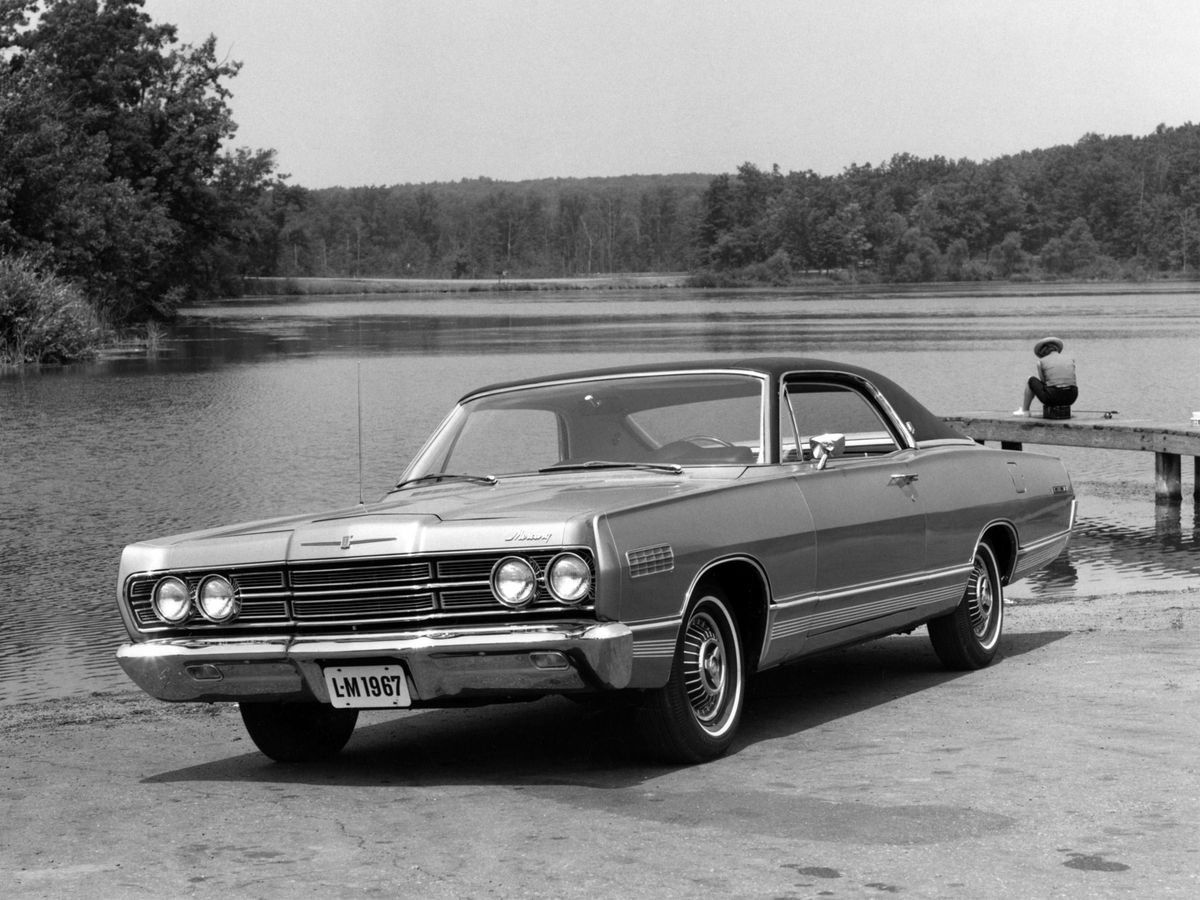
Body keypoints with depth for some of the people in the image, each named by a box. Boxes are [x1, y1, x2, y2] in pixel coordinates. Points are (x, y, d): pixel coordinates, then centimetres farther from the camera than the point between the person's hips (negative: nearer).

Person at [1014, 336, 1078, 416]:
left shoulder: (1041, 361, 5)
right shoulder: (1070, 361, 15)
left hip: (1053, 397, -4)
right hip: (1071, 398, 4)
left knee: (1031, 380, 24)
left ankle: (1024, 410, 33)